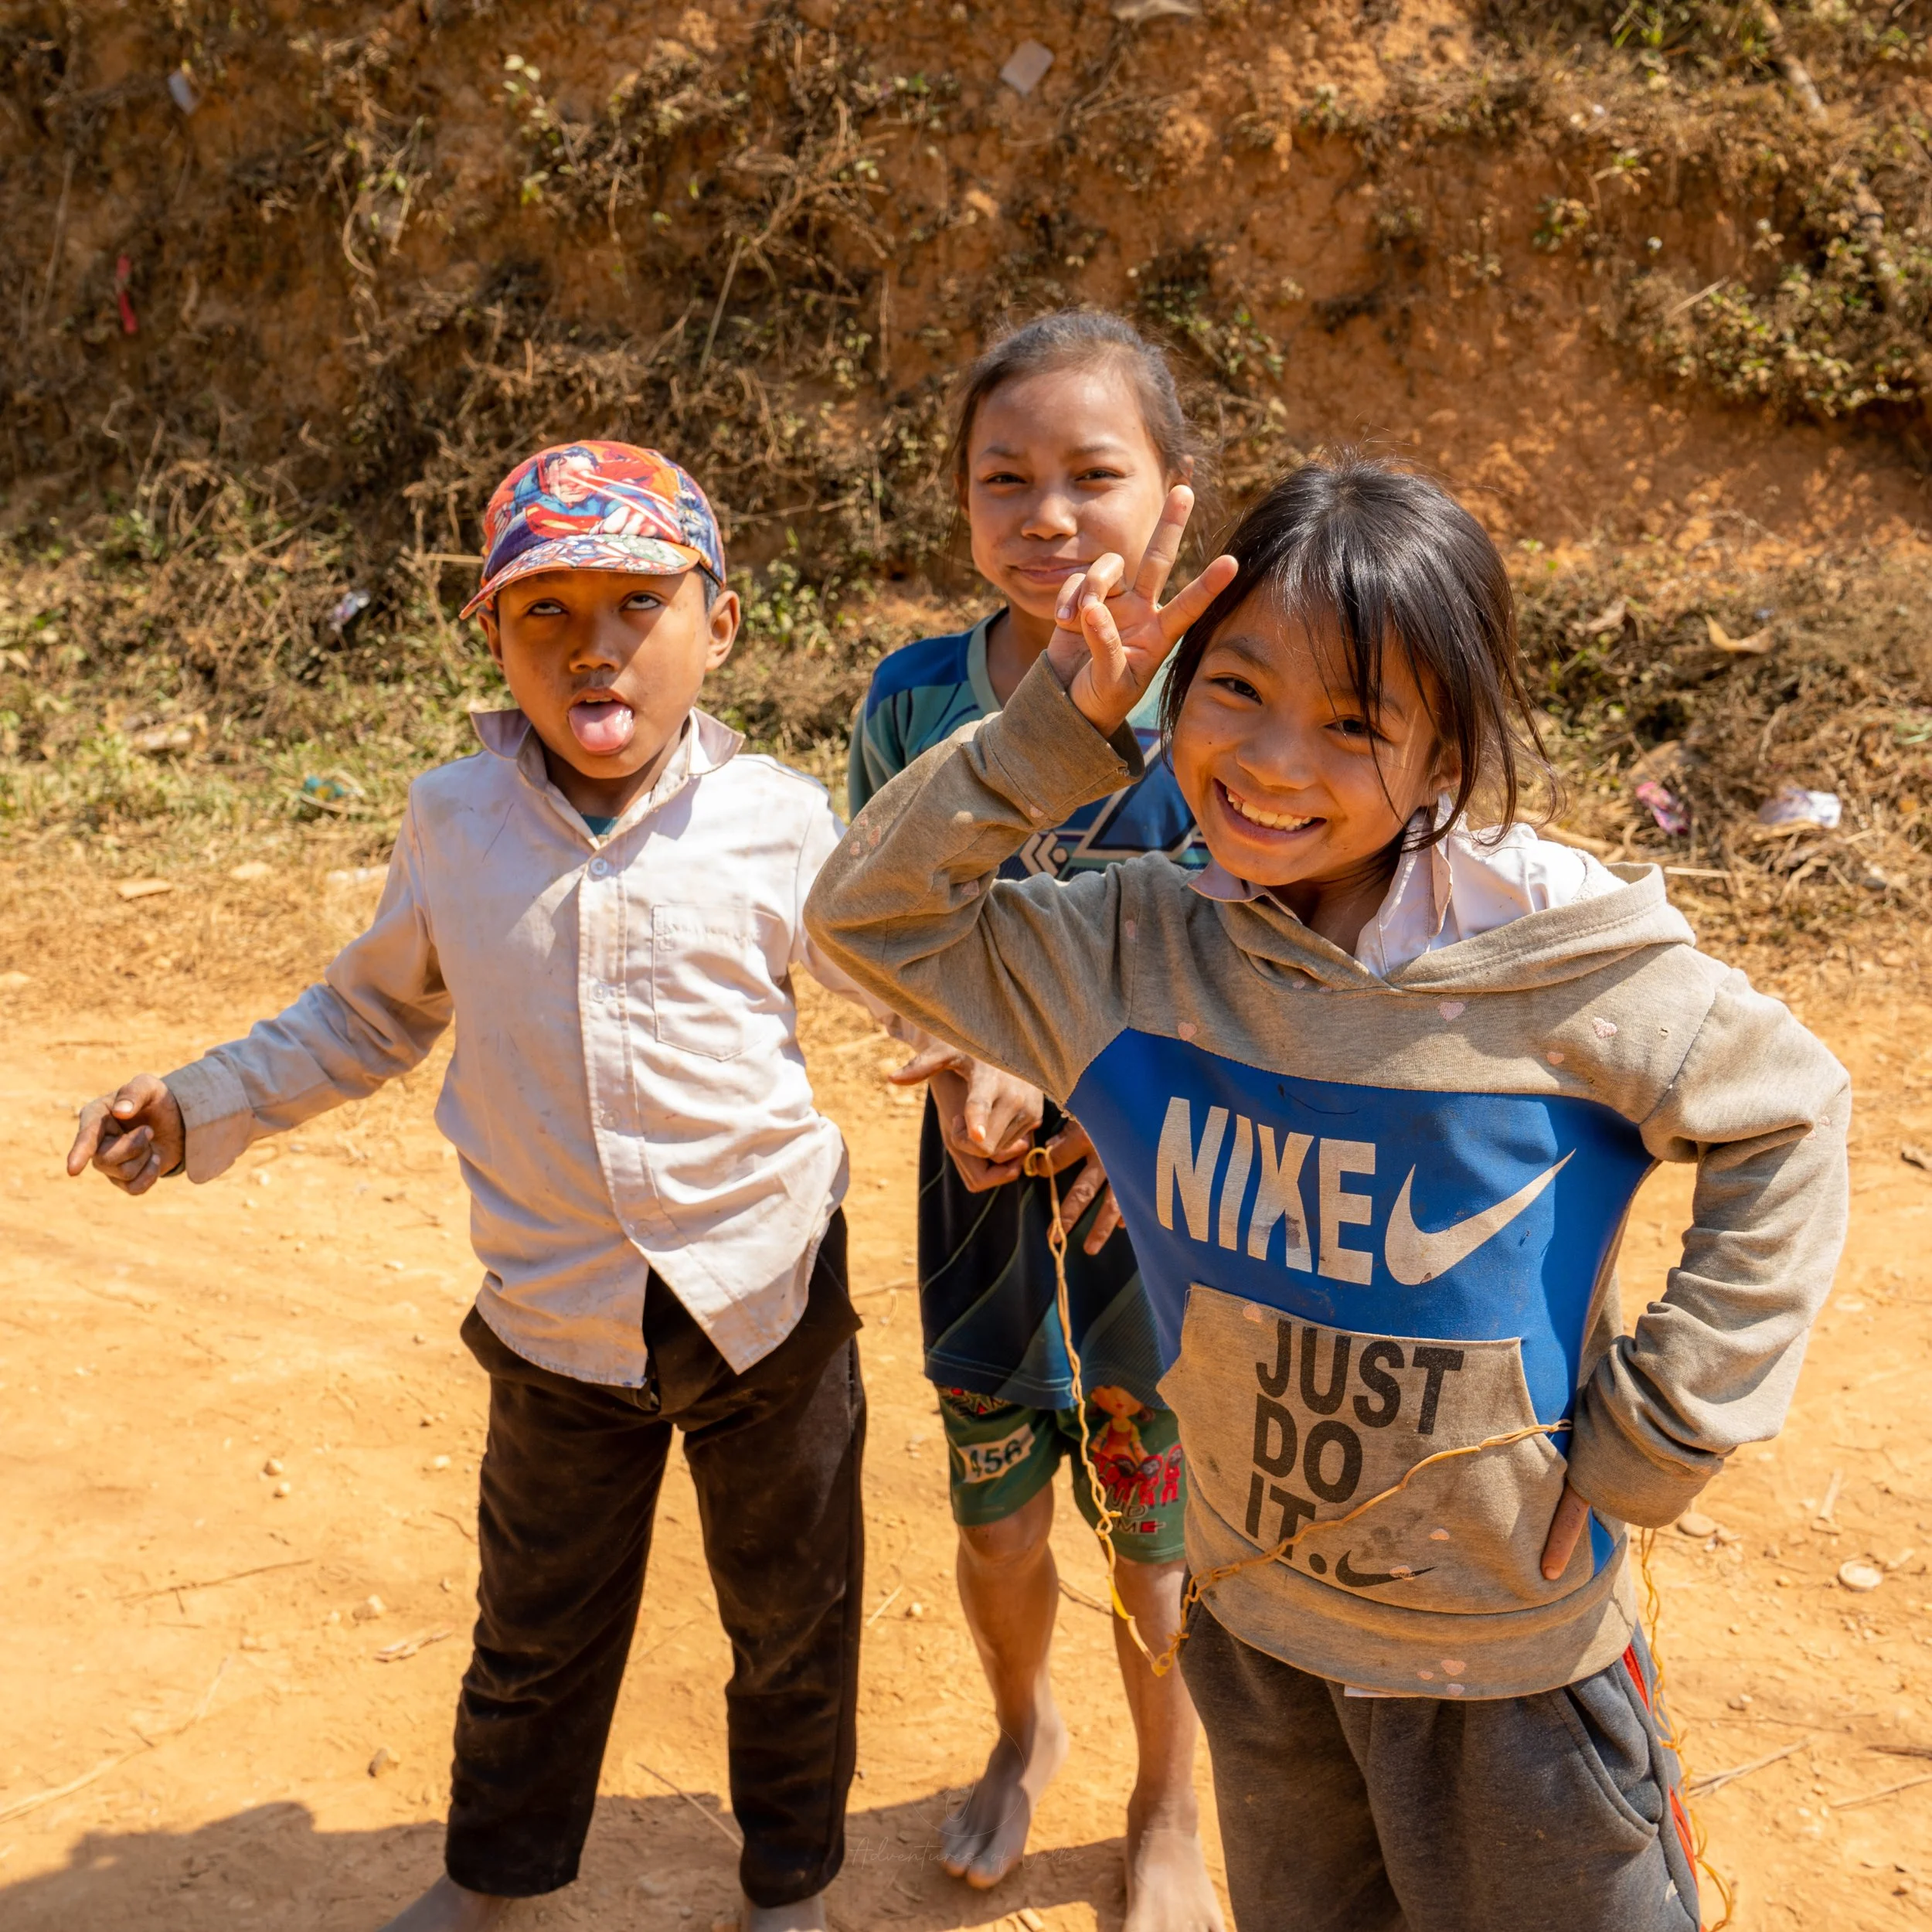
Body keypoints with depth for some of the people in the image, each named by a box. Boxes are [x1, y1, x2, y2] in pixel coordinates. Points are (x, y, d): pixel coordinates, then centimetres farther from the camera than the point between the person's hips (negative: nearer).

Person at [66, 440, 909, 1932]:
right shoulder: (456, 823, -4)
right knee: (535, 1627, 22)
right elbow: (370, 1013, 11)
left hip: (770, 1293, -1)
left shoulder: (777, 825, -11)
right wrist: (205, 1105, 5)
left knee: (792, 1615, 18)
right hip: (560, 1317, 2)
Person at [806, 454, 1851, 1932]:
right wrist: (1059, 729, -20)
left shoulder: (1558, 958, -21)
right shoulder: (1138, 949, -11)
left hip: (1517, 1644, -3)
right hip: (1257, 1622, 4)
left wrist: (1648, 1440, -11)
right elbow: (868, 914, -7)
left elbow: (1786, 1122, -9)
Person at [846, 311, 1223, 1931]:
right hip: (982, 1181, 2)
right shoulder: (916, 698, -8)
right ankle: (1024, 1732, 52)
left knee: (1160, 1542, 15)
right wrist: (966, 1060, -15)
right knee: (994, 1523, 19)